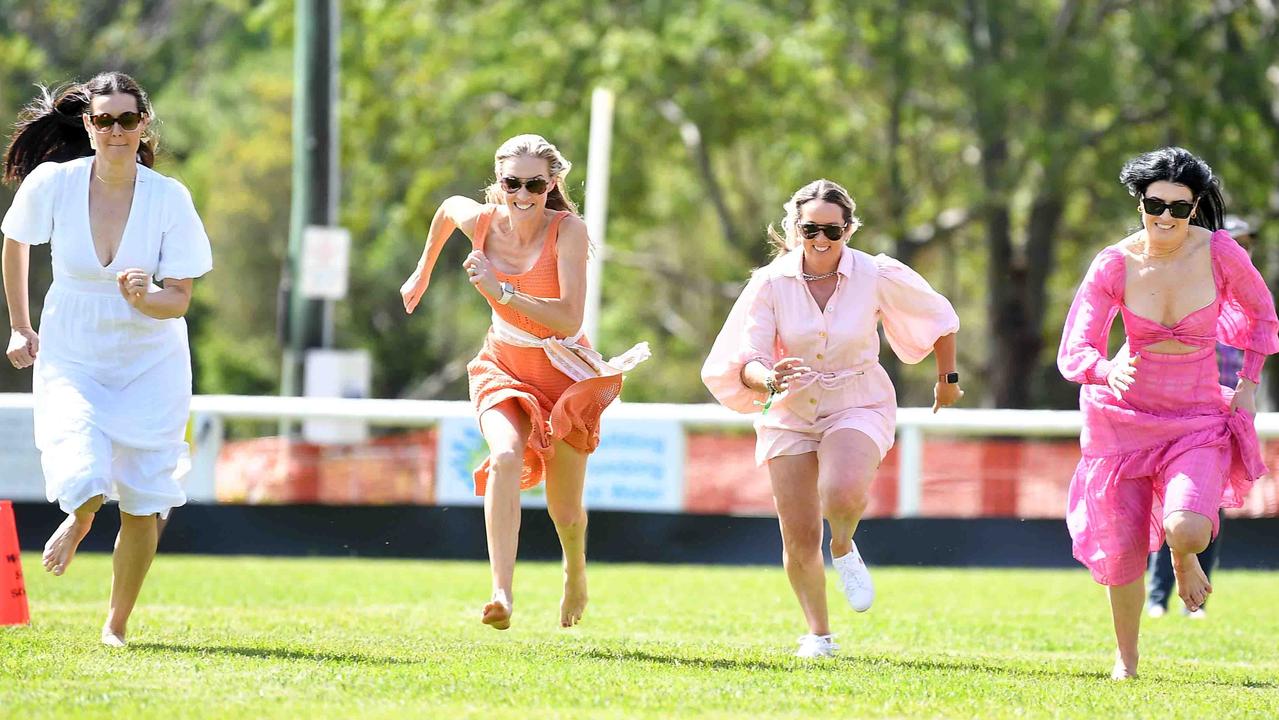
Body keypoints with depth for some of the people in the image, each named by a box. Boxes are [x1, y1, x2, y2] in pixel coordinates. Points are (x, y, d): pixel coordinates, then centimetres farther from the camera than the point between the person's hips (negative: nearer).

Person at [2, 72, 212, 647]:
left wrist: (145, 297, -34)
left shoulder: (170, 199, -15)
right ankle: (78, 522, 18)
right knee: (83, 481, -21)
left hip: (151, 364, 0)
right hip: (71, 359, 0)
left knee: (144, 507, -2)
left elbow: (180, 300, -13)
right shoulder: (52, 183, -13)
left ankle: (116, 626, 20)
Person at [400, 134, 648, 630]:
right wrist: (423, 273, 24)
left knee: (566, 514, 7)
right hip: (503, 368, 1)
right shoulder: (479, 220, -12)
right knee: (506, 457, -31)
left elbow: (570, 319, -30)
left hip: (564, 374, -1)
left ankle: (575, 571, 45)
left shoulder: (568, 231, -22)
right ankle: (502, 595, -40)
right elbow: (448, 207, 14)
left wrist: (501, 290, -39)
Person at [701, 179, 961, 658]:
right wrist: (769, 379, -40)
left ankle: (844, 548, 4)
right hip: (790, 411, 1)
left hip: (858, 406, -1)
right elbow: (744, 362, -17)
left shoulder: (878, 276, -12)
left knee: (843, 493, -31)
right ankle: (817, 633, 19)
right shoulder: (771, 282, -12)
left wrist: (947, 378, 15)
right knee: (799, 538, -3)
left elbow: (940, 318, 5)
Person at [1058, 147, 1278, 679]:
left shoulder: (1219, 252, -12)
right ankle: (1126, 660, 28)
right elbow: (1072, 353, -14)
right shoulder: (1114, 264, -11)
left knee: (1187, 530, -26)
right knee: (1121, 555, 2)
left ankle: (1185, 562, 14)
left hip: (1199, 420, -1)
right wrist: (1107, 371, -35)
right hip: (1125, 414, 1)